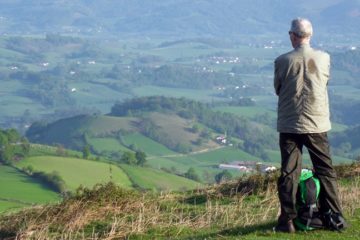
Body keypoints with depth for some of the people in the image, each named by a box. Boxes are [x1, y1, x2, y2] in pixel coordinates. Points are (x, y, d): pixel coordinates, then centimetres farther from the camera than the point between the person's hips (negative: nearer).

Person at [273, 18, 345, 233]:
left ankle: (287, 220, 2)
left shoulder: (282, 61, -9)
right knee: (326, 170, 11)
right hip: (317, 123, 1)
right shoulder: (323, 59, -5)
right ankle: (335, 216, 13)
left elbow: (278, 89, 4)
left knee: (289, 173, 4)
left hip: (289, 124, -1)